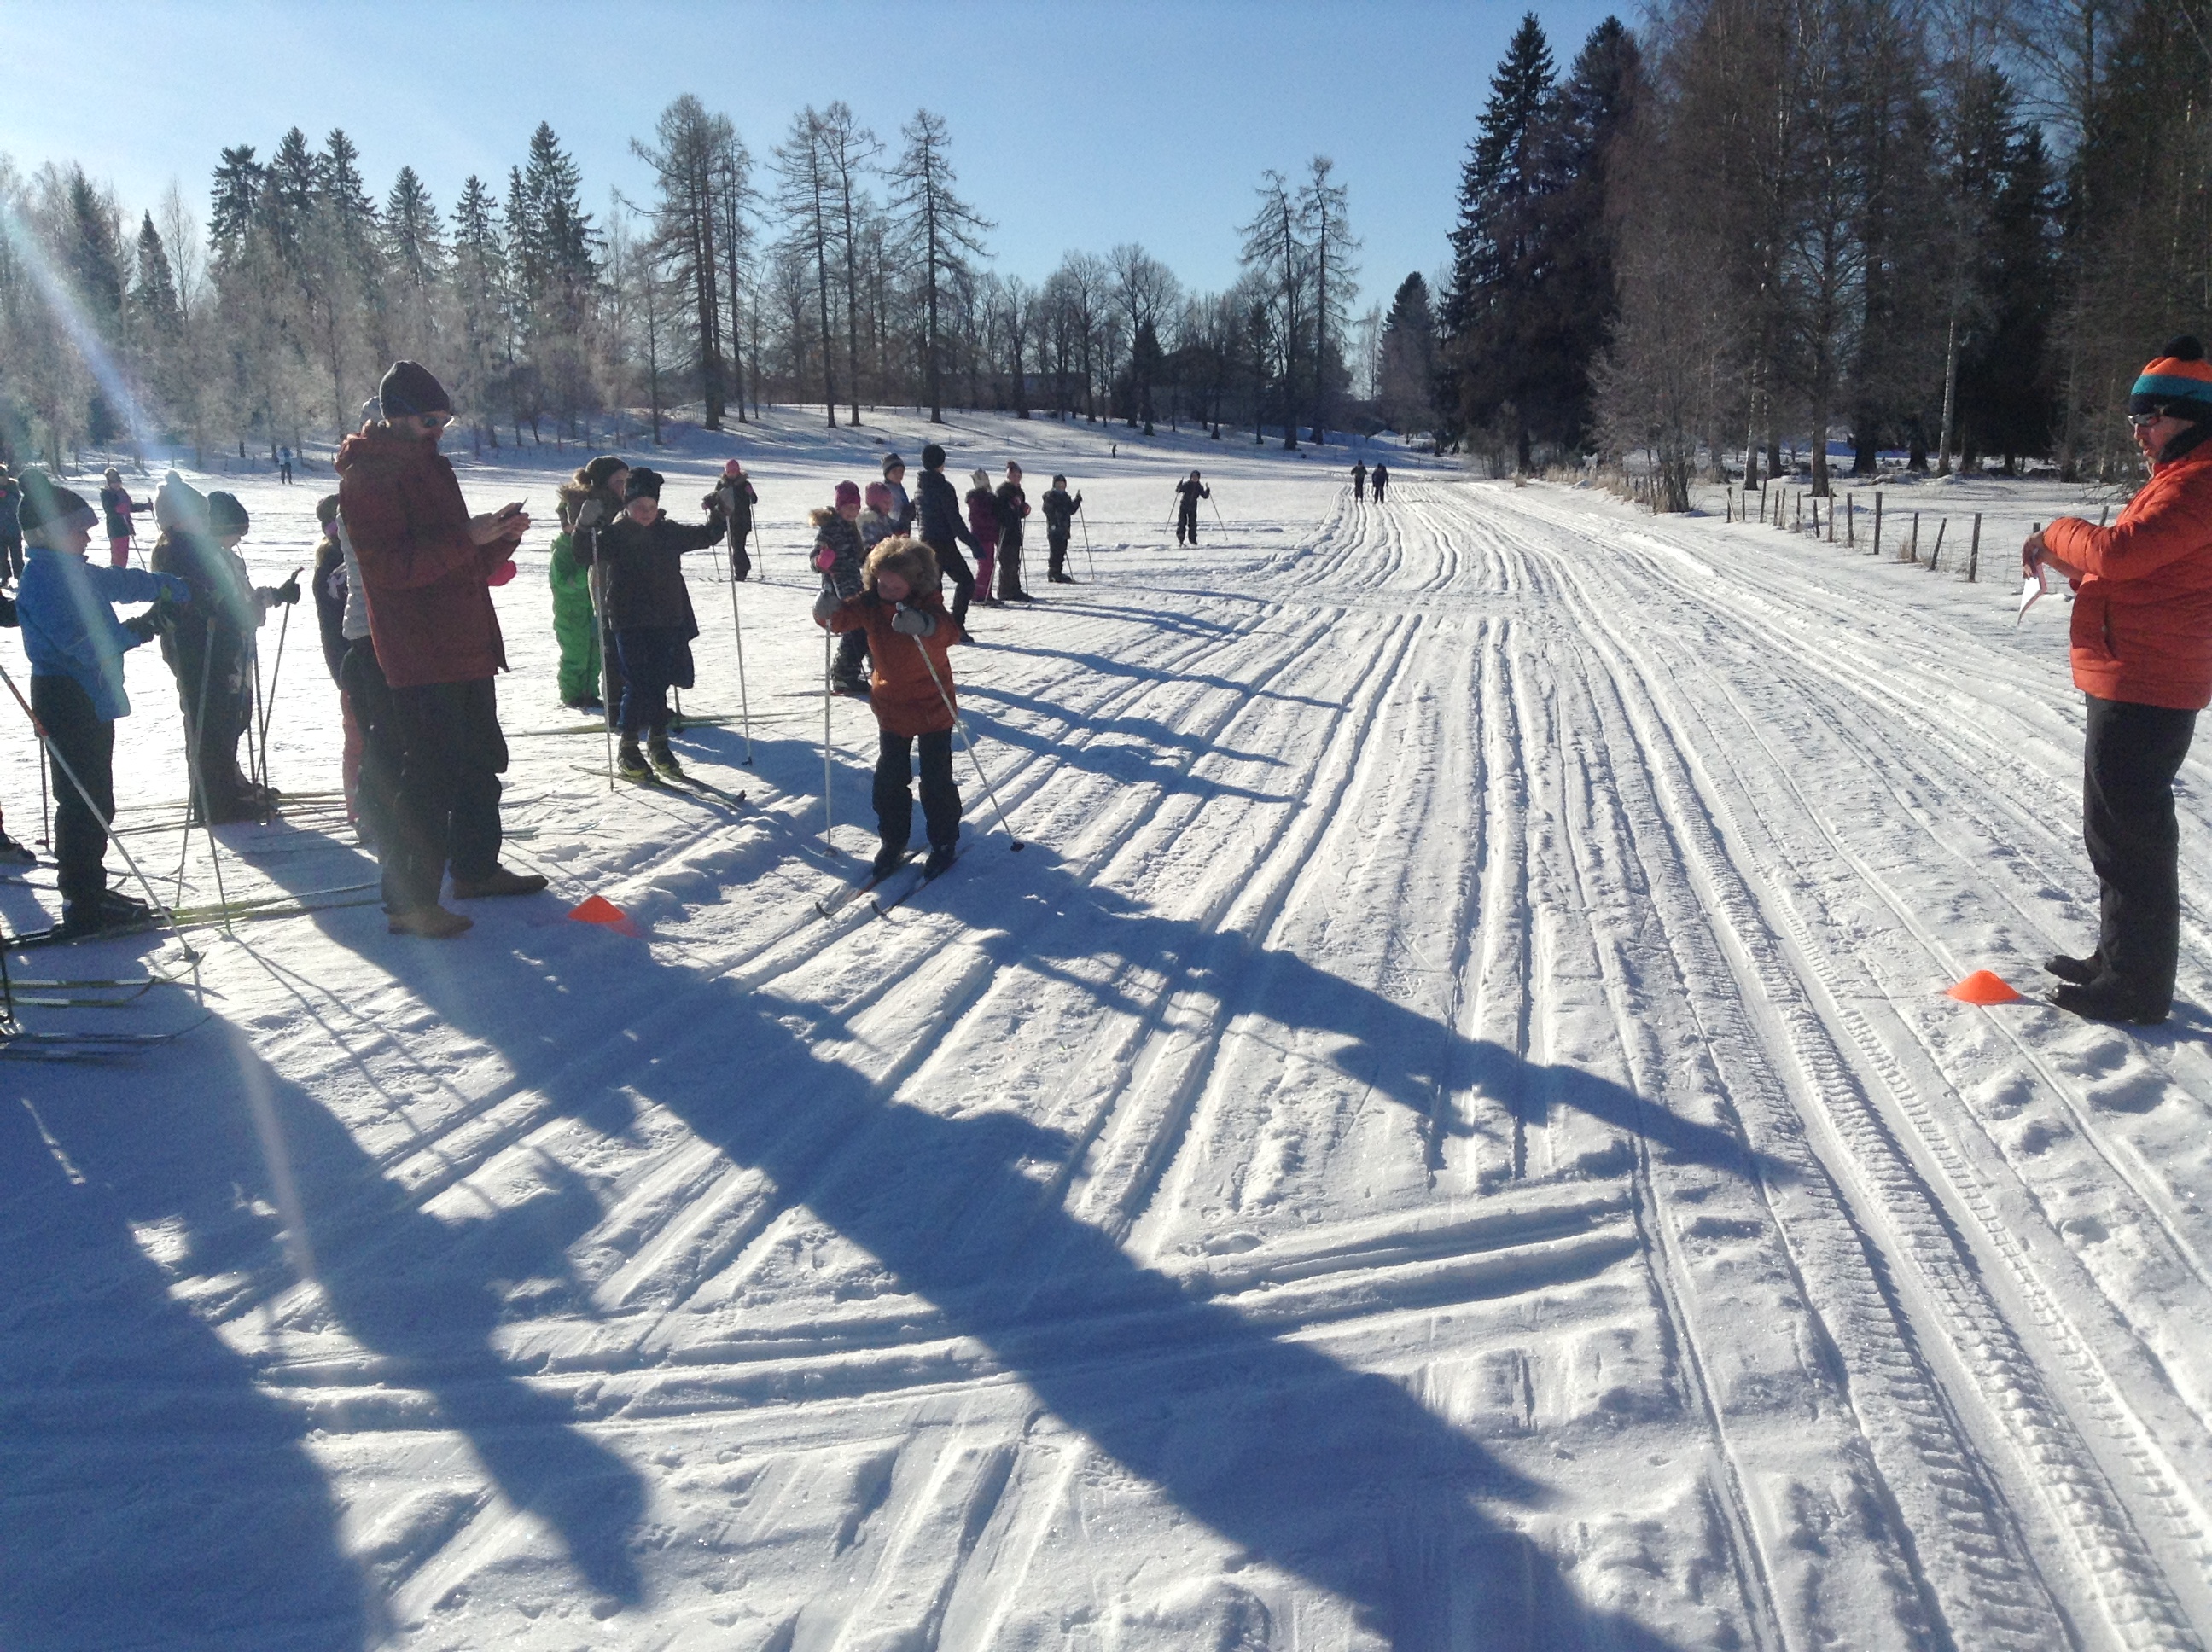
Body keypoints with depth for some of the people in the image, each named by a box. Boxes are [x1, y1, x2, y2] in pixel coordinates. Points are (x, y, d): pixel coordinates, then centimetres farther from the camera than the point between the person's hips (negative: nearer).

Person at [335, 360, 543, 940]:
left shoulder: (429, 466, 20)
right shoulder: (367, 476, -9)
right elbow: (390, 564, -20)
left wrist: (499, 537, 2)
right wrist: (466, 537, -23)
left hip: (466, 649, 9)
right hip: (420, 658, -9)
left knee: (480, 762, 17)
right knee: (429, 777, -9)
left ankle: (475, 868, 32)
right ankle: (410, 902, -3)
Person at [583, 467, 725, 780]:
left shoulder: (668, 532, 8)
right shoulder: (615, 534, -4)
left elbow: (706, 537, 22)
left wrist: (718, 514, 6)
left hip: (666, 622, 4)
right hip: (630, 623, -4)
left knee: (659, 684, 7)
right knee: (637, 686, -6)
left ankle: (658, 743, 21)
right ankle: (627, 751, 5)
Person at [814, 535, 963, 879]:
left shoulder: (928, 602, -20)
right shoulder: (870, 603, -8)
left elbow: (951, 631, -39)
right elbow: (842, 617, -19)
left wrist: (923, 623, -61)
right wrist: (828, 608, -44)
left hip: (933, 706, -4)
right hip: (891, 706, 4)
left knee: (936, 777, 3)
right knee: (890, 776, 9)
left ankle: (945, 841, 20)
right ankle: (893, 840, 24)